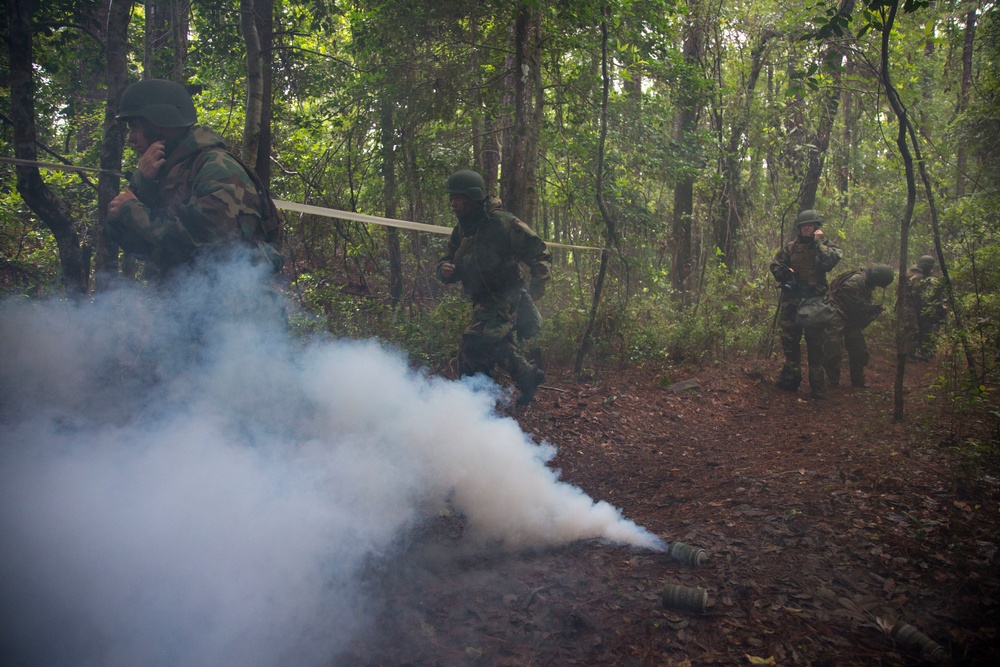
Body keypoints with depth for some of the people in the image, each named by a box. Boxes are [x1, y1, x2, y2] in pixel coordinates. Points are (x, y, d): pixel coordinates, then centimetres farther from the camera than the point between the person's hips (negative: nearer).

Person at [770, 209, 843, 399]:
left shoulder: (825, 246, 1)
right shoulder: (790, 247, 9)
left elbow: (828, 262, -18)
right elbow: (775, 265, 13)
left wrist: (818, 242, -14)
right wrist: (785, 273, -6)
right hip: (791, 300, 3)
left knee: (816, 344, -4)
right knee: (789, 340, 9)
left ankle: (817, 385, 1)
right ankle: (790, 378, 20)